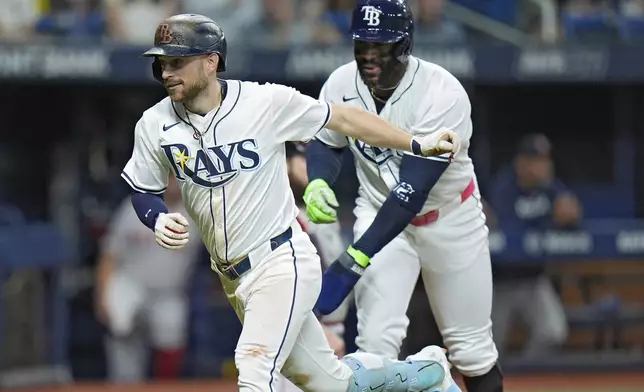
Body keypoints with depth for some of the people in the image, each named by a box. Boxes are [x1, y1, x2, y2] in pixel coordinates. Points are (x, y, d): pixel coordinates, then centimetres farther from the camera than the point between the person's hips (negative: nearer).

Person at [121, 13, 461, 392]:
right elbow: (144, 193, 11)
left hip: (283, 262, -5)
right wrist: (159, 219, -12)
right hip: (234, 278, 5)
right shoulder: (155, 126, -2)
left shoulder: (265, 102, -12)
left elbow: (343, 119, -3)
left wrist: (417, 144, -6)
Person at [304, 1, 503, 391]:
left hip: (450, 216, -2)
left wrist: (355, 260, -38)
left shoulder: (442, 94, -29)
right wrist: (318, 182, -18)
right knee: (376, 341, -15)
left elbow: (412, 191, -33)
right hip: (380, 213, 2)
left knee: (471, 345, 7)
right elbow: (326, 144, 7)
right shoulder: (341, 85, -15)